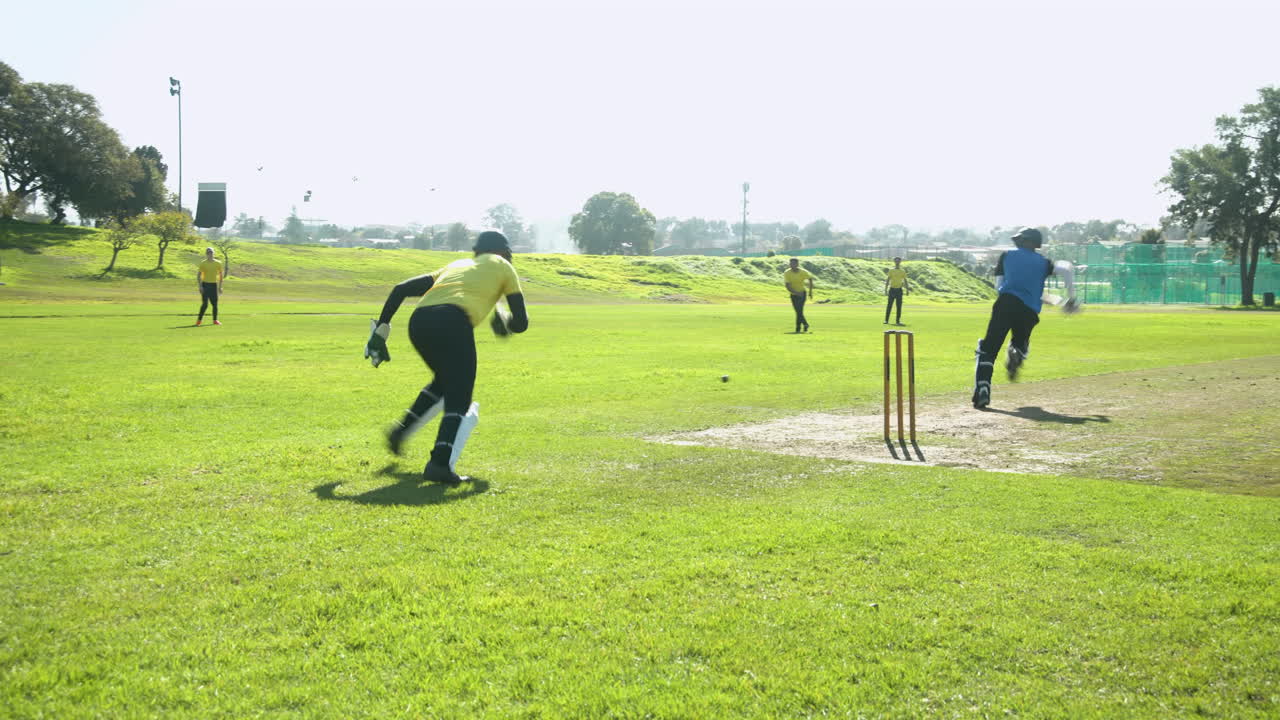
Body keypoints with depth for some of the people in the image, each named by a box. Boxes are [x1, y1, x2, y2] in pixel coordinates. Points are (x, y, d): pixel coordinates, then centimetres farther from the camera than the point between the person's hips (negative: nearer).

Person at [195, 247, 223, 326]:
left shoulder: (218, 264, 5)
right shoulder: (203, 264, -2)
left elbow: (220, 275, 13)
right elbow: (198, 275, 0)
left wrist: (220, 287, 9)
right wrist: (199, 286, -9)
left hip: (214, 285, 3)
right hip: (205, 284, -3)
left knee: (215, 304, 1)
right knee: (205, 304, -8)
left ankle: (215, 320, 11)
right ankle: (199, 319, 4)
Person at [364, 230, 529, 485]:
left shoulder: (455, 265, 36)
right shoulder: (503, 267, 25)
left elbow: (401, 289, 27)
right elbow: (521, 323, 20)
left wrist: (381, 330, 29)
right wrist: (505, 322, 42)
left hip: (418, 322, 5)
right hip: (453, 322, -5)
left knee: (444, 381, 30)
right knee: (459, 401, -2)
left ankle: (401, 431, 29)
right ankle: (441, 463, -19)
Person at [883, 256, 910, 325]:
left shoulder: (903, 271, 7)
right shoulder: (891, 271, 4)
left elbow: (905, 281, 10)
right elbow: (887, 281, 4)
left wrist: (907, 289, 2)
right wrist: (886, 290, -3)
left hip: (899, 290, 1)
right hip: (892, 289, -1)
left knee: (899, 306, 0)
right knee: (889, 306, -2)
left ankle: (898, 321, 6)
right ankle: (886, 320, 2)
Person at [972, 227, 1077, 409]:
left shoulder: (1006, 256, 20)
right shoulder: (1043, 262, 22)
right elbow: (1065, 269, 5)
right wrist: (1072, 298, 10)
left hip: (1006, 303, -2)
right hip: (1030, 311, 2)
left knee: (988, 349, -3)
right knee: (1020, 342, 27)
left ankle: (982, 391, -23)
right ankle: (1017, 353, -12)